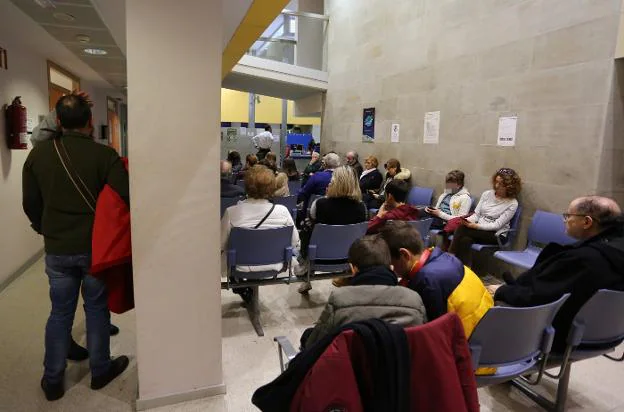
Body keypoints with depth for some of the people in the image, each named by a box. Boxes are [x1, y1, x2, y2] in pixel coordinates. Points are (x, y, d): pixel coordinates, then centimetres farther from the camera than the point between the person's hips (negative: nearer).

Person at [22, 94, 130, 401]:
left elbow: (30, 203, 7)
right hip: (96, 247, -3)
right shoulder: (104, 155, -14)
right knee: (97, 308, 12)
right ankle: (100, 370, 27)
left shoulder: (38, 153, -1)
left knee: (60, 312, 16)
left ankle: (52, 380, 28)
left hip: (57, 249, 3)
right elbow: (126, 198, -18)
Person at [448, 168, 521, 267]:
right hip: (478, 230, 4)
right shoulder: (487, 194, 7)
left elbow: (497, 225, -13)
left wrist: (476, 226, -24)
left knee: (462, 229, -29)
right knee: (465, 239, -33)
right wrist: (467, 221, -16)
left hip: (496, 235, -4)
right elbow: (476, 214, 6)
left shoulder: (512, 203, -7)